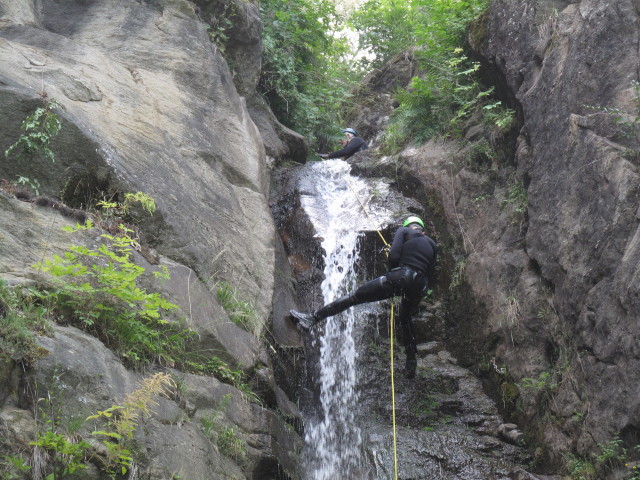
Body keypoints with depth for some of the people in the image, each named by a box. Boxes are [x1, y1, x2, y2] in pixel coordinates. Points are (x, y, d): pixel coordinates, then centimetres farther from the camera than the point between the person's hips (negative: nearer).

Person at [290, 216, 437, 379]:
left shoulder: (403, 231, 13)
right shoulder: (431, 243, 26)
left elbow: (394, 255, -4)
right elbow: (430, 273, 18)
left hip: (401, 277, -5)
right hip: (420, 285, 5)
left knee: (355, 296, -3)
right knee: (405, 318, 30)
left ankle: (313, 318, -9)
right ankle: (411, 365, 30)